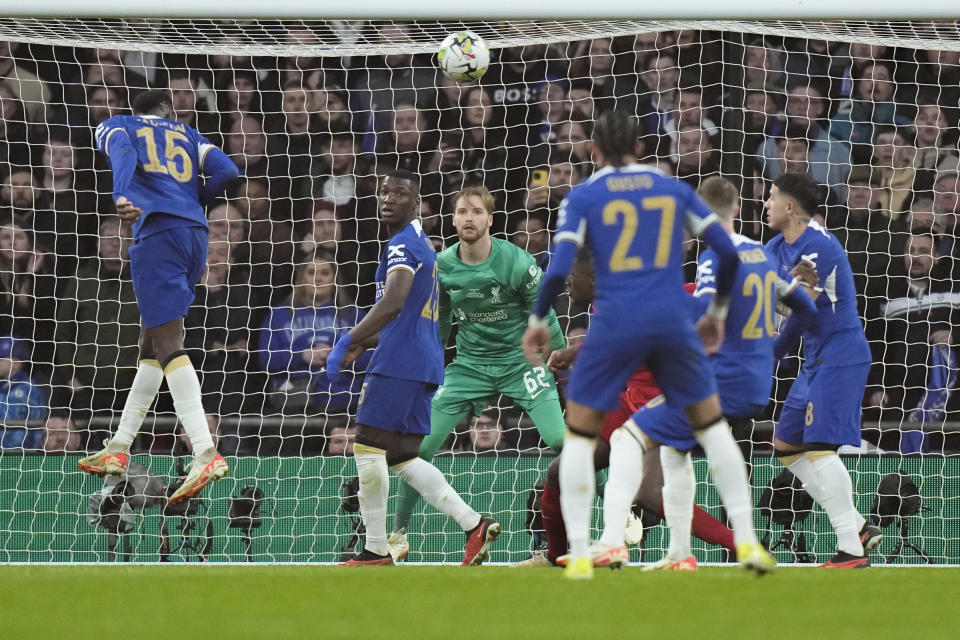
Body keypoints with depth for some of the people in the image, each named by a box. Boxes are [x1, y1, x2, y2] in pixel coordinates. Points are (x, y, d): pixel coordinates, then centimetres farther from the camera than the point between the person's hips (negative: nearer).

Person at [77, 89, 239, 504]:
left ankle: (206, 454, -29)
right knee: (151, 345, 19)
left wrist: (122, 196, -26)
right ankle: (118, 449, 25)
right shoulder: (187, 135, 26)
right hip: (196, 234, 6)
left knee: (168, 345, -15)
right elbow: (226, 171, 12)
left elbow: (123, 153, -7)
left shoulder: (115, 127, 17)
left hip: (157, 233, -6)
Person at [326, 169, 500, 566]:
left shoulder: (403, 245, -10)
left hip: (398, 364, -10)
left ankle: (376, 549, -3)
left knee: (368, 446, -4)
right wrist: (362, 344, 23)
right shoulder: (421, 244, 23)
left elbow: (393, 303, -25)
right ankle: (473, 525, 0)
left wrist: (346, 343, -26)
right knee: (403, 458, 9)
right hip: (423, 364, 10)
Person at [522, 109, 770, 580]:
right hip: (672, 321, 2)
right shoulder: (673, 189, 12)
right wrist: (717, 311, 23)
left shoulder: (583, 196, 4)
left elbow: (559, 267, -7)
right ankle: (746, 541, 10)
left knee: (579, 432, 12)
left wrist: (537, 321, 7)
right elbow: (727, 251, 9)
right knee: (711, 423, 17)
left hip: (615, 324, -2)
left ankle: (579, 554, 3)